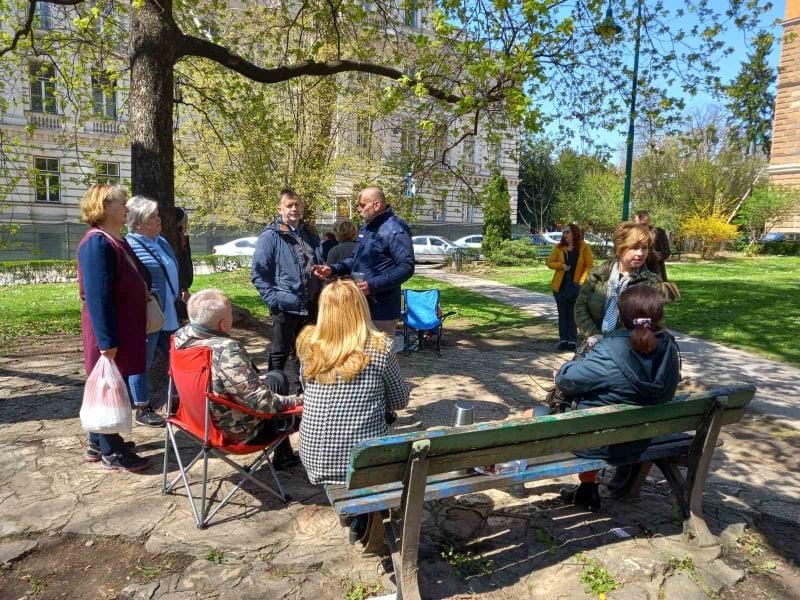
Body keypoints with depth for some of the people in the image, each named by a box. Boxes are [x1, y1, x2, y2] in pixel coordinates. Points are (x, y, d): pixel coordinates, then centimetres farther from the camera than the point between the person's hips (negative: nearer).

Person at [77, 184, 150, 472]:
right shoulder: (97, 243, -18)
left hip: (124, 328, 10)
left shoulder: (116, 240, 11)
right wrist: (107, 341, -23)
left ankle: (98, 444, 30)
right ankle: (112, 453, 12)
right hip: (110, 332, -10)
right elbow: (97, 297, -22)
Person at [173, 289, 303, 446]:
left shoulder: (180, 336, -10)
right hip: (234, 433, -8)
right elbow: (261, 402, -30)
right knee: (278, 379, 14)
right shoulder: (227, 351, -35)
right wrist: (296, 401, -16)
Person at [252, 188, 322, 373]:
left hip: (311, 306, 6)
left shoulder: (310, 234, 12)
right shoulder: (270, 236, -8)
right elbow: (259, 274, -10)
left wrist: (321, 294, 12)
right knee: (280, 353, 5)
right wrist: (274, 300, -17)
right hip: (285, 307, -6)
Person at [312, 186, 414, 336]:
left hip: (380, 312, -9)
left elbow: (406, 267, -23)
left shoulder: (396, 230, -16)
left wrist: (373, 285, -30)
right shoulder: (365, 228, 16)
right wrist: (332, 269, 8)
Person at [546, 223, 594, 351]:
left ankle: (572, 341, 10)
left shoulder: (584, 247, -3)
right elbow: (549, 262, 7)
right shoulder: (559, 247, 5)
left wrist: (581, 282, -16)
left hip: (575, 286, -3)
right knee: (563, 314, 8)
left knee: (573, 314, 4)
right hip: (560, 286, 3)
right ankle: (563, 340, 15)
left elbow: (589, 266, -6)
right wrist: (561, 265, -13)